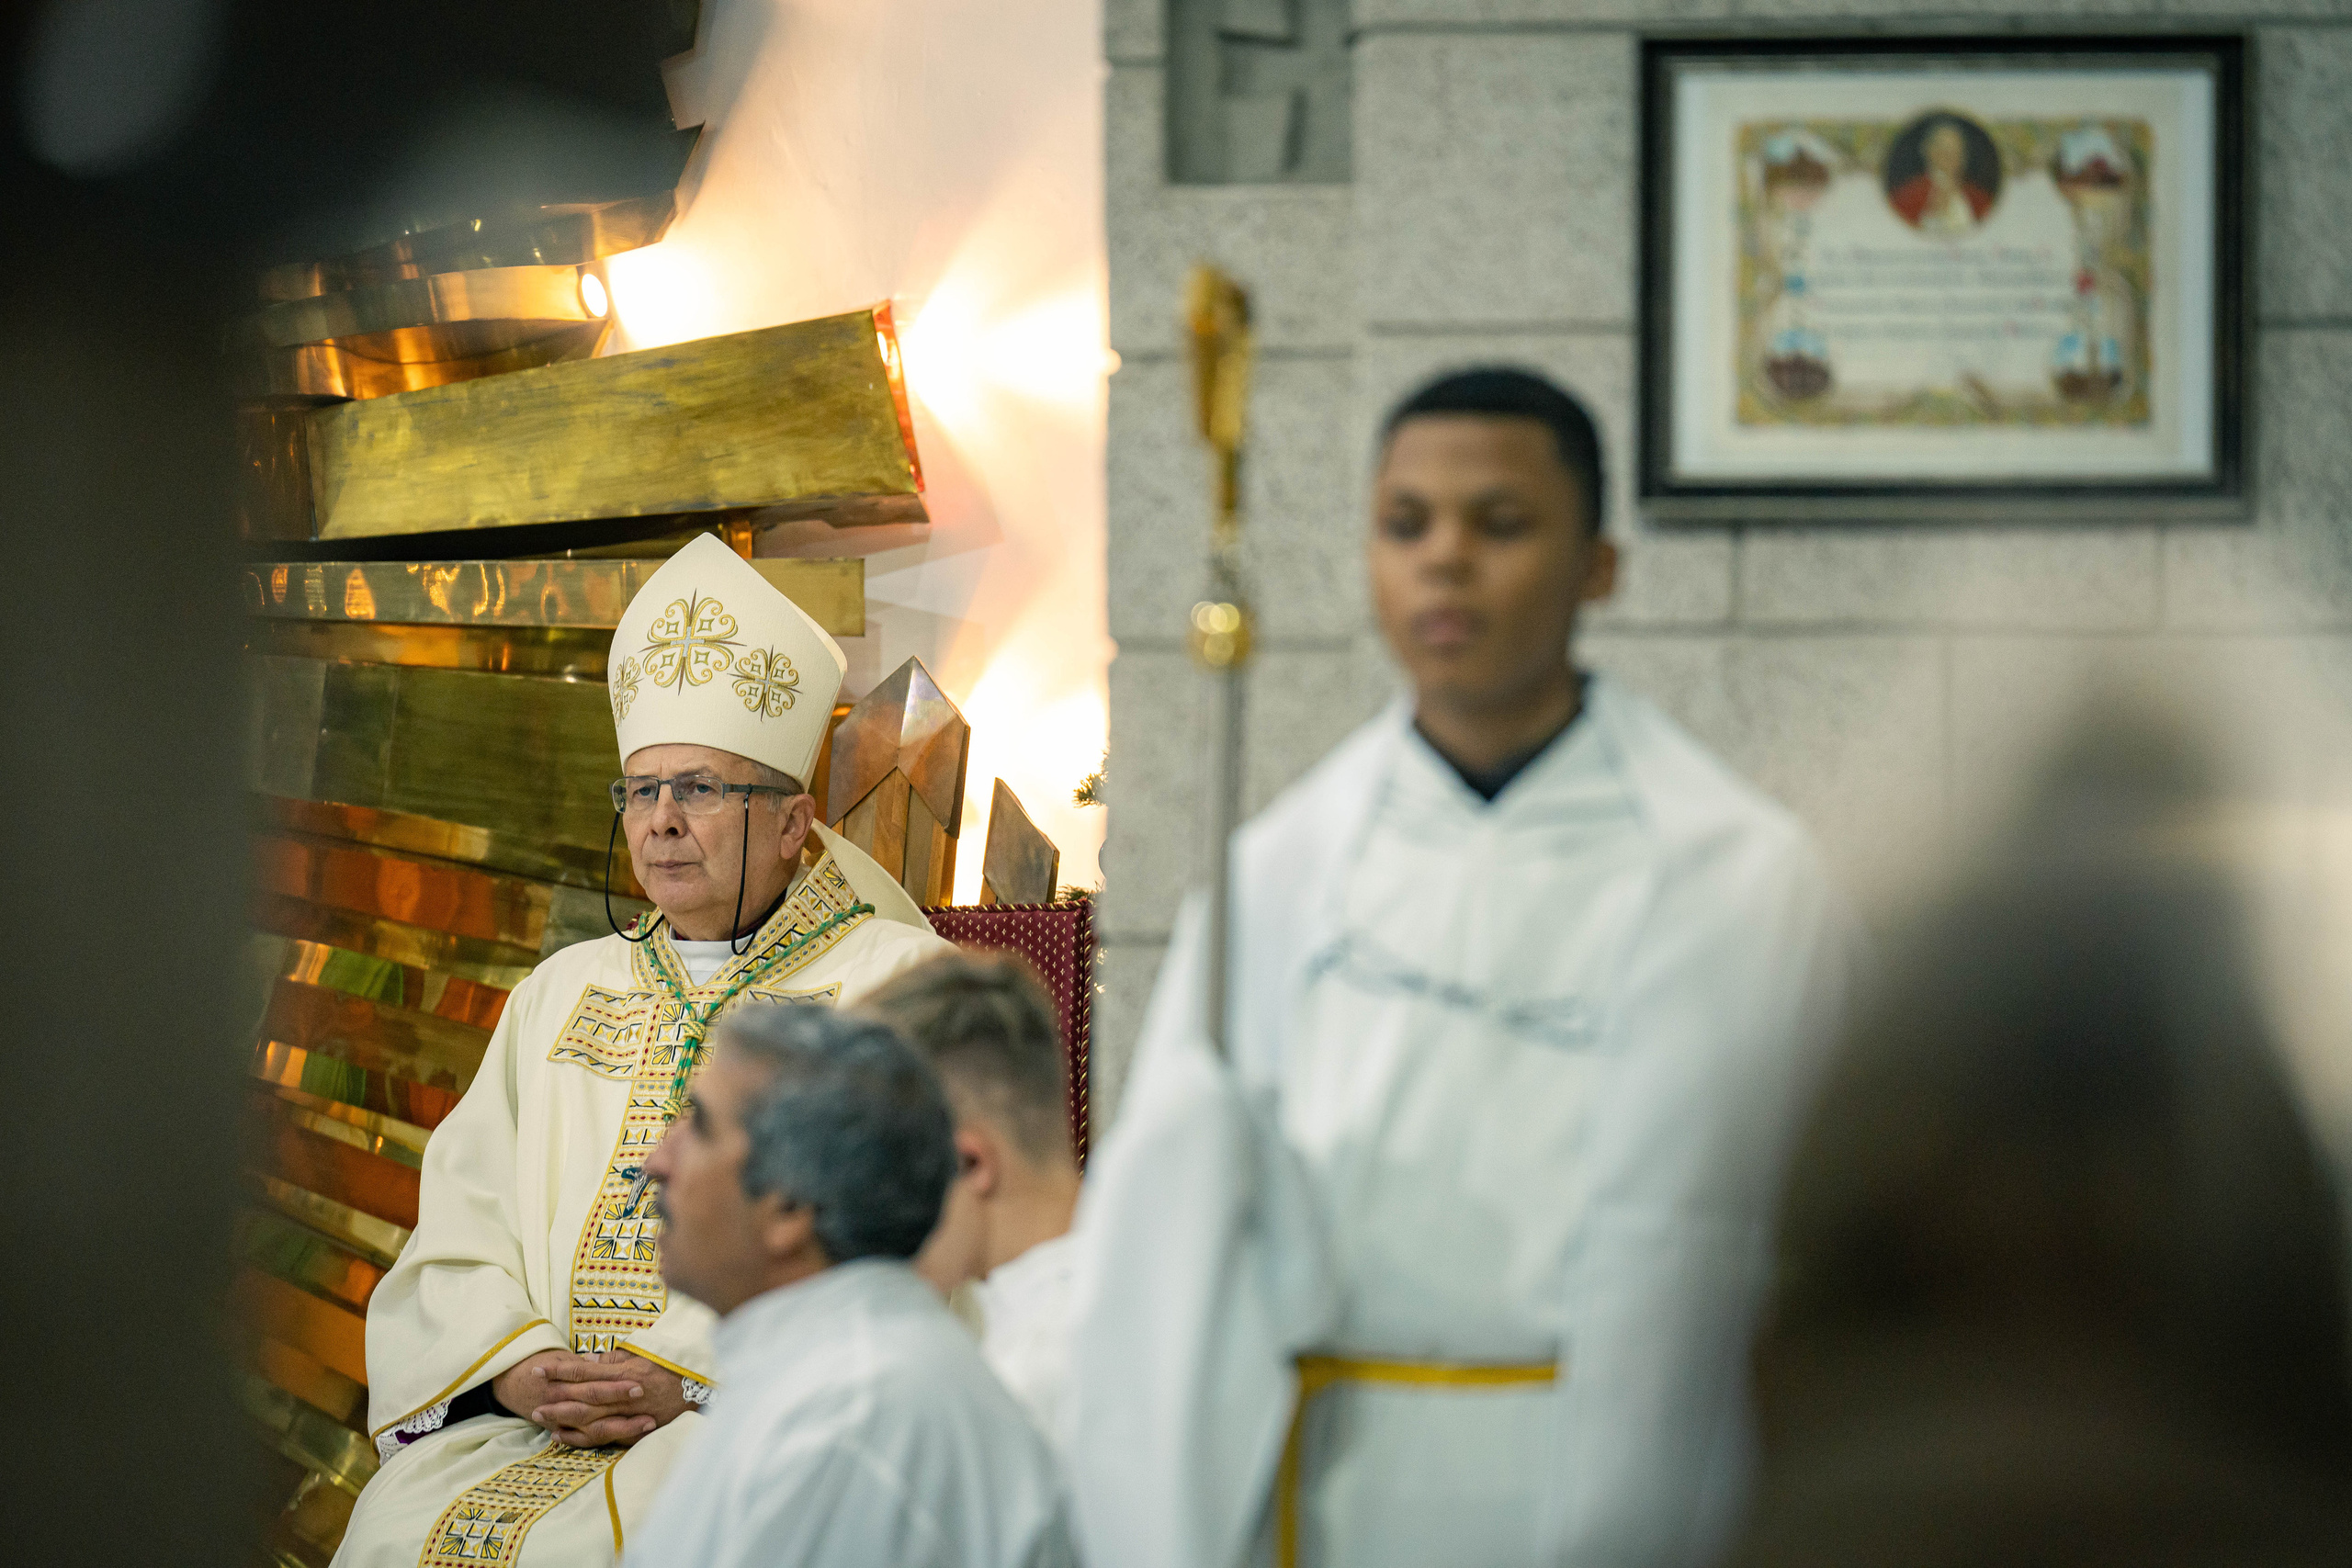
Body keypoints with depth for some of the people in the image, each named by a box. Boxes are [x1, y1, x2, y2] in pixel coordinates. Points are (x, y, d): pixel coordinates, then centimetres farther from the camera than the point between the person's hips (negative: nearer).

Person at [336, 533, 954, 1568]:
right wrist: (519, 1364, -7)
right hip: (537, 1423, 5)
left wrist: (691, 1379, -15)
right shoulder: (564, 994, 23)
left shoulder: (896, 983, 4)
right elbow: (462, 1227, 15)